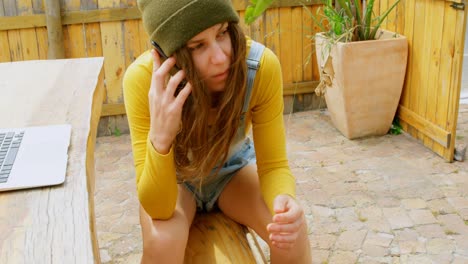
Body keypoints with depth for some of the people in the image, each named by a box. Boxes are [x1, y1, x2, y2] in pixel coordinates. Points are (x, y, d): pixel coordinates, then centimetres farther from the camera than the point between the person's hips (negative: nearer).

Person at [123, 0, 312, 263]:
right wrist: (160, 138, -50)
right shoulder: (143, 78, -33)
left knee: (292, 230, -26)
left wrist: (284, 199, -44)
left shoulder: (261, 65, -30)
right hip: (172, 178, -1)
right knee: (162, 240, -32)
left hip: (233, 169, 1)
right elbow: (157, 208, -32)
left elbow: (274, 164, -21)